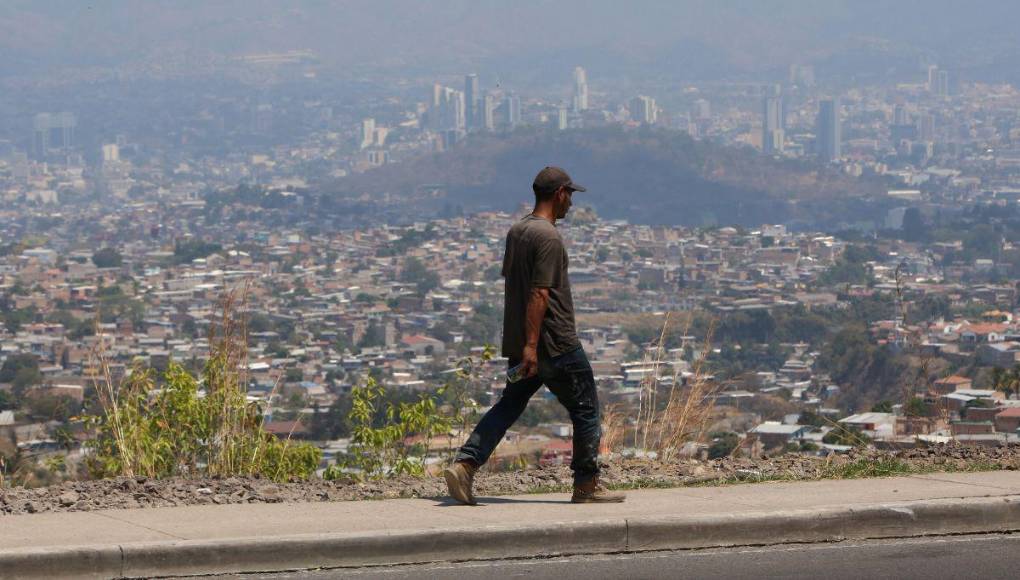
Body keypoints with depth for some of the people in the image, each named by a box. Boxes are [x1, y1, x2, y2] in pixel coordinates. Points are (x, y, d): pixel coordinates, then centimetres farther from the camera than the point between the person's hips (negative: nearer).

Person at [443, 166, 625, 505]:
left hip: (520, 345, 8)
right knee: (585, 410, 4)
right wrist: (531, 344, -24)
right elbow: (539, 293, -22)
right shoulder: (548, 238, -17)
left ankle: (465, 465, -6)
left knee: (508, 406, 9)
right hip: (555, 345, -8)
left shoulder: (516, 231, 12)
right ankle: (587, 486, 10)